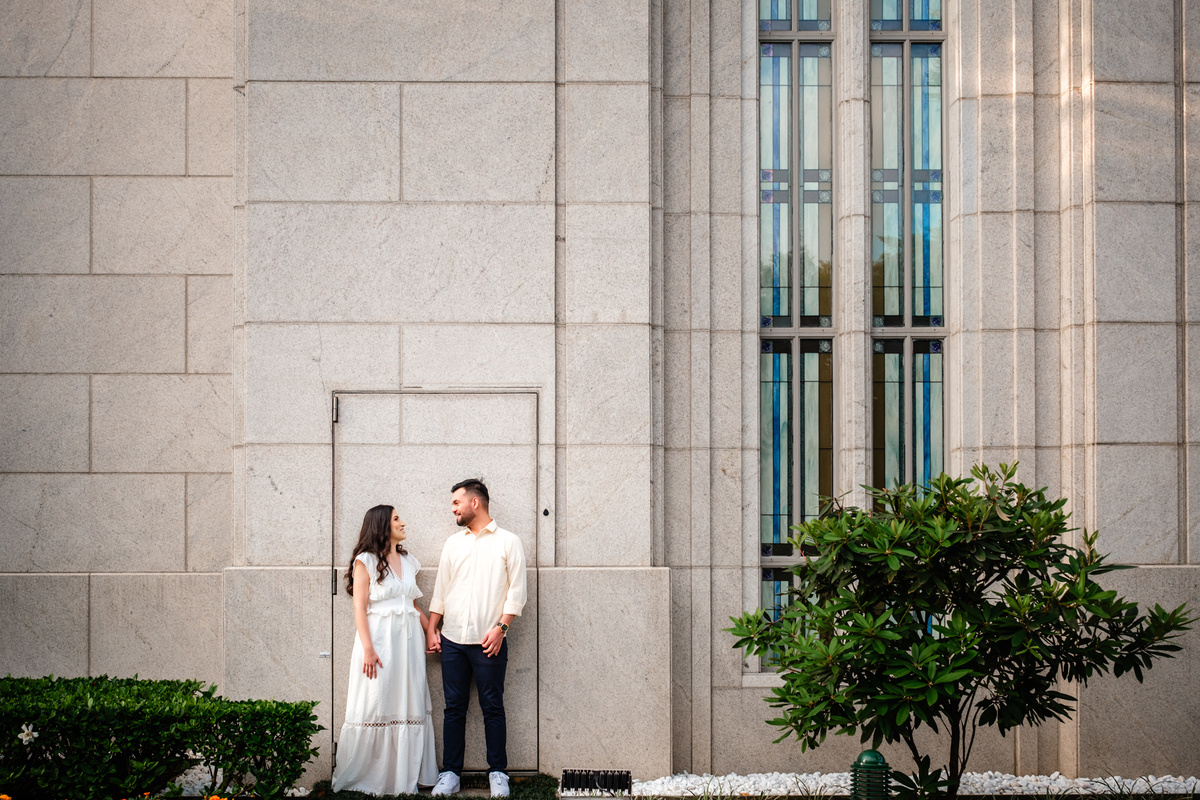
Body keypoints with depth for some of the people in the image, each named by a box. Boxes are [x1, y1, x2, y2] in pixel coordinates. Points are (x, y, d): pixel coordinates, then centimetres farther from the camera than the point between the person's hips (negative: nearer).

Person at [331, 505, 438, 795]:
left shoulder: (408, 561, 16)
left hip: (408, 638, 6)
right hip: (379, 638, -6)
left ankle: (405, 776, 9)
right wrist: (368, 649, -16)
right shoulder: (366, 561, -2)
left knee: (409, 704, 4)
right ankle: (365, 776, 3)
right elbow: (360, 607, -7)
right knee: (376, 704, -5)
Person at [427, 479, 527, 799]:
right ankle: (450, 773, 9)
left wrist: (500, 628, -12)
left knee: (493, 708, 0)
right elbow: (440, 591, 16)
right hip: (452, 640, 4)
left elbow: (516, 592, -3)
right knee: (454, 708, 4)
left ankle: (498, 773, 8)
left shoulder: (508, 543, 1)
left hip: (488, 641, -4)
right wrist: (430, 629, 9)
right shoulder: (452, 544, 14)